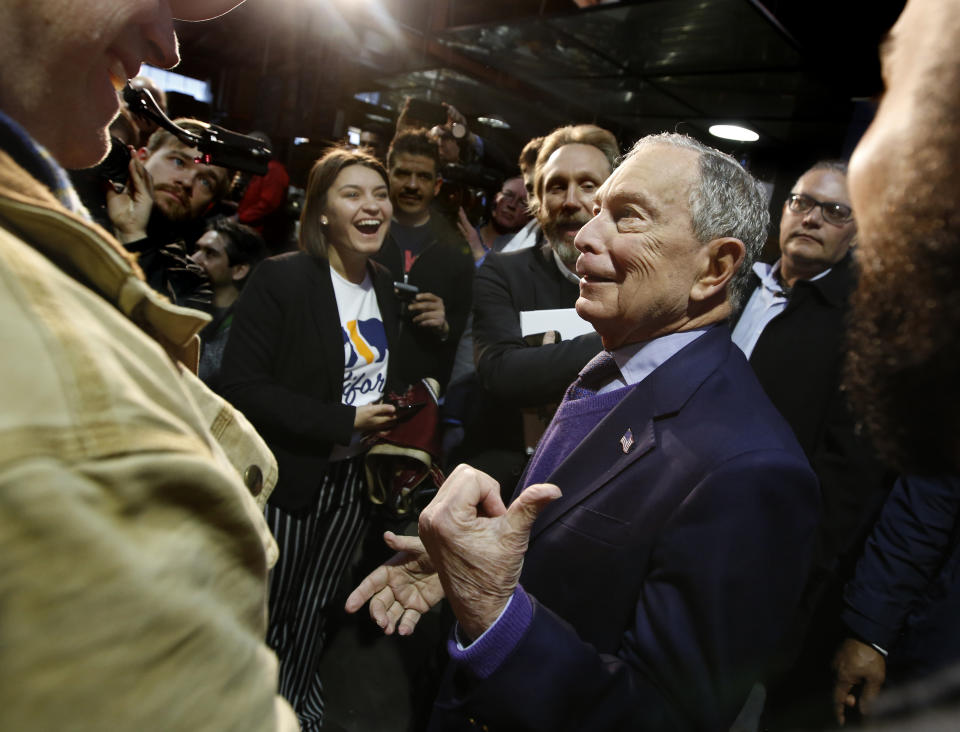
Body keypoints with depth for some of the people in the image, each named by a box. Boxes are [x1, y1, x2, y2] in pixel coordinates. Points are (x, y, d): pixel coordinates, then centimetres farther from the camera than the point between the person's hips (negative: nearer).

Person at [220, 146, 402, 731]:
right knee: (270, 610, 12)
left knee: (317, 605, 20)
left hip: (353, 479, 5)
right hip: (289, 478, -5)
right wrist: (345, 422, -21)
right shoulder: (281, 278, -14)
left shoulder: (385, 287, 5)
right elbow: (241, 386, -19)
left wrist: (393, 413, -5)